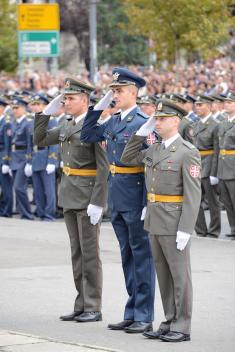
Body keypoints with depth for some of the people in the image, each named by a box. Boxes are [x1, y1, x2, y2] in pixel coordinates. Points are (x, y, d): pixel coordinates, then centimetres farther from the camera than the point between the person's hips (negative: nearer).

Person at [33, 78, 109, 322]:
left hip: (88, 197, -8)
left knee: (90, 253, -2)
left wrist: (97, 203, -21)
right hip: (69, 196, 8)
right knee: (77, 252, 11)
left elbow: (104, 167, -17)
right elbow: (40, 140, 20)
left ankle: (93, 308, 4)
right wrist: (47, 111, 9)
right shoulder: (67, 126, 11)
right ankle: (81, 305, 17)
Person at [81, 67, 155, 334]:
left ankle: (144, 317, 6)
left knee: (141, 255, 0)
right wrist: (98, 107, 9)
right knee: (127, 255, 13)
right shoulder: (113, 122, 9)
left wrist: (148, 204, -19)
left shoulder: (143, 123, -14)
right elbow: (86, 136, 20)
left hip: (135, 198, -8)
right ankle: (131, 314, 21)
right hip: (117, 199, 8)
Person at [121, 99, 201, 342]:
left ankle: (182, 328, 4)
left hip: (174, 223, -8)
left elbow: (193, 195, -15)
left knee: (179, 274, -1)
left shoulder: (188, 152, -12)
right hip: (155, 221, 8)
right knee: (163, 274, 12)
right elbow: (127, 159, 22)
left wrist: (185, 230, -20)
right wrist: (142, 132, 10)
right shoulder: (155, 150, 11)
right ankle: (170, 323, 19)